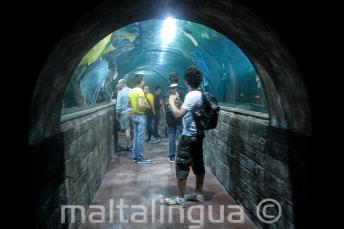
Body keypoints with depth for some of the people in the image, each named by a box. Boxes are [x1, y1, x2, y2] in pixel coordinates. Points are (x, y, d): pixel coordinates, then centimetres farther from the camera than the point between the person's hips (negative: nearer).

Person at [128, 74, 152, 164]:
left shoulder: (131, 91, 8)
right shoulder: (140, 91, -17)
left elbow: (129, 103, 17)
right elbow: (140, 105, -26)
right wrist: (147, 106, -9)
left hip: (134, 115, 9)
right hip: (140, 116, -8)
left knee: (136, 136, 13)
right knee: (140, 137, -4)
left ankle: (135, 156, 19)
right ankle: (140, 158, 1)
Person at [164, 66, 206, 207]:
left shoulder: (192, 95, -20)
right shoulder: (201, 94, 9)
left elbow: (178, 114, -25)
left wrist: (171, 102, -11)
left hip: (189, 136, -9)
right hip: (198, 134, 9)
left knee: (181, 166, -2)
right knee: (198, 164, 14)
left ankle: (180, 199, 4)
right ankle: (198, 194, 24)